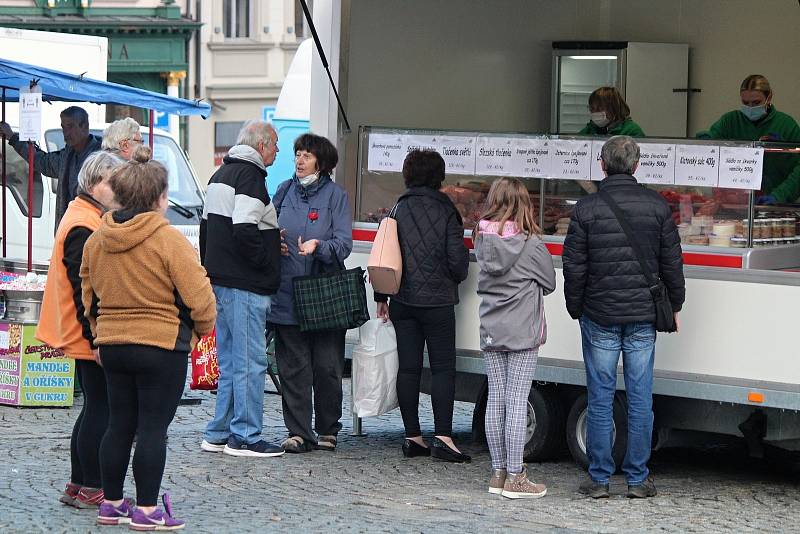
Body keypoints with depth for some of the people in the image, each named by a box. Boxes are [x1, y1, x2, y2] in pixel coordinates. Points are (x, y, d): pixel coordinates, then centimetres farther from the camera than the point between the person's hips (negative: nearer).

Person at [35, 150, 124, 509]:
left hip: (87, 340, 11)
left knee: (94, 409, 15)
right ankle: (92, 490, 1)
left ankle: (77, 487, 20)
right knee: (100, 410, -5)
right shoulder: (84, 227, -17)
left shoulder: (86, 219, 17)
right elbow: (83, 288, -21)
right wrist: (96, 338, -22)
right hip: (93, 338, -11)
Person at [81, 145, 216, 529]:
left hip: (112, 345, 6)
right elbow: (198, 295, -15)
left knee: (119, 425, 14)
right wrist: (201, 327, 3)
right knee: (153, 428, -1)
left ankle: (111, 504, 20)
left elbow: (89, 294, 16)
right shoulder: (168, 239, -15)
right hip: (162, 346, -6)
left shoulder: (96, 239, 6)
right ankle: (146, 510, 2)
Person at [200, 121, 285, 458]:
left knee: (229, 360, 14)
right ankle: (245, 437, -4)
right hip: (245, 285, -10)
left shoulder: (221, 174, 19)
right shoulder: (250, 176, -14)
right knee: (250, 361, -6)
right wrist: (265, 263, -12)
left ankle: (218, 434, 17)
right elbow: (245, 230, -24)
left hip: (220, 280, 10)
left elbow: (206, 226, 23)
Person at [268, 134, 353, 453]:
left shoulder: (335, 195, 1)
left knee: (327, 367, 1)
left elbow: (344, 242, -7)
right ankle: (297, 432, 5)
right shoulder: (285, 191, 13)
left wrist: (318, 246, -26)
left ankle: (327, 431, 15)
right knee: (293, 366, 1)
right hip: (287, 293, 3)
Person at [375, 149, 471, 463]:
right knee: (443, 367, -1)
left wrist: (381, 296, 14)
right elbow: (457, 259, -7)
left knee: (408, 367, 7)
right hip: (437, 301, -4)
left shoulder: (398, 210, 3)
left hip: (403, 301, 4)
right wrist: (455, 279, 16)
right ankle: (442, 437, -8)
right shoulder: (445, 211, -7)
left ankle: (412, 437, 8)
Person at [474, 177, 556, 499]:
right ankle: (514, 478, -2)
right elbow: (549, 282, 1)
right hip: (522, 332, -5)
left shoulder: (483, 240, 0)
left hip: (491, 332, 5)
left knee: (495, 400, 10)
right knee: (517, 402, -3)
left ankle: (498, 472, 16)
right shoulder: (530, 245, -12)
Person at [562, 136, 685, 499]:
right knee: (640, 398, 5)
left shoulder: (587, 209, -6)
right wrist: (674, 306, 17)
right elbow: (672, 262, 6)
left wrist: (575, 309, 10)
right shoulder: (657, 206, 0)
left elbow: (574, 267, -3)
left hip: (599, 318, -1)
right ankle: (638, 479, 9)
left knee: (600, 399, 4)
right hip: (643, 318, 2)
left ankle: (599, 479, 7)